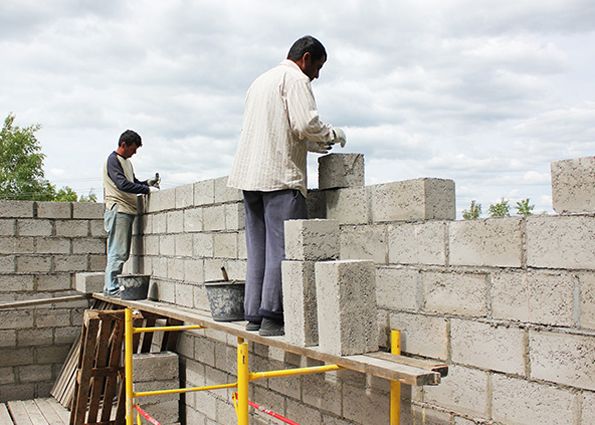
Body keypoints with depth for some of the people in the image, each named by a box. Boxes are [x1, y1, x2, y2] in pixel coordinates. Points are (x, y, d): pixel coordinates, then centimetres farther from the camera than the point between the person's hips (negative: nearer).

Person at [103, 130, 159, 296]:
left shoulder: (126, 162, 22)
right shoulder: (113, 160, -8)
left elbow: (133, 183, 25)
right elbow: (122, 184, -20)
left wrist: (147, 183, 6)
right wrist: (147, 189, -21)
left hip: (127, 211, 10)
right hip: (118, 210, -10)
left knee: (122, 253, 9)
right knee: (117, 252, -10)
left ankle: (112, 286, 13)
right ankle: (111, 287, -7)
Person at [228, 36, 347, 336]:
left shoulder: (261, 80, 27)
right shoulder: (296, 79, -2)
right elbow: (306, 123, -15)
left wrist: (310, 144, 25)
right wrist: (333, 135, 4)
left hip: (250, 174, 9)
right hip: (281, 175, -9)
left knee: (258, 249, 9)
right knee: (281, 247, -7)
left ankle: (253, 315, 9)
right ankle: (272, 317, -9)